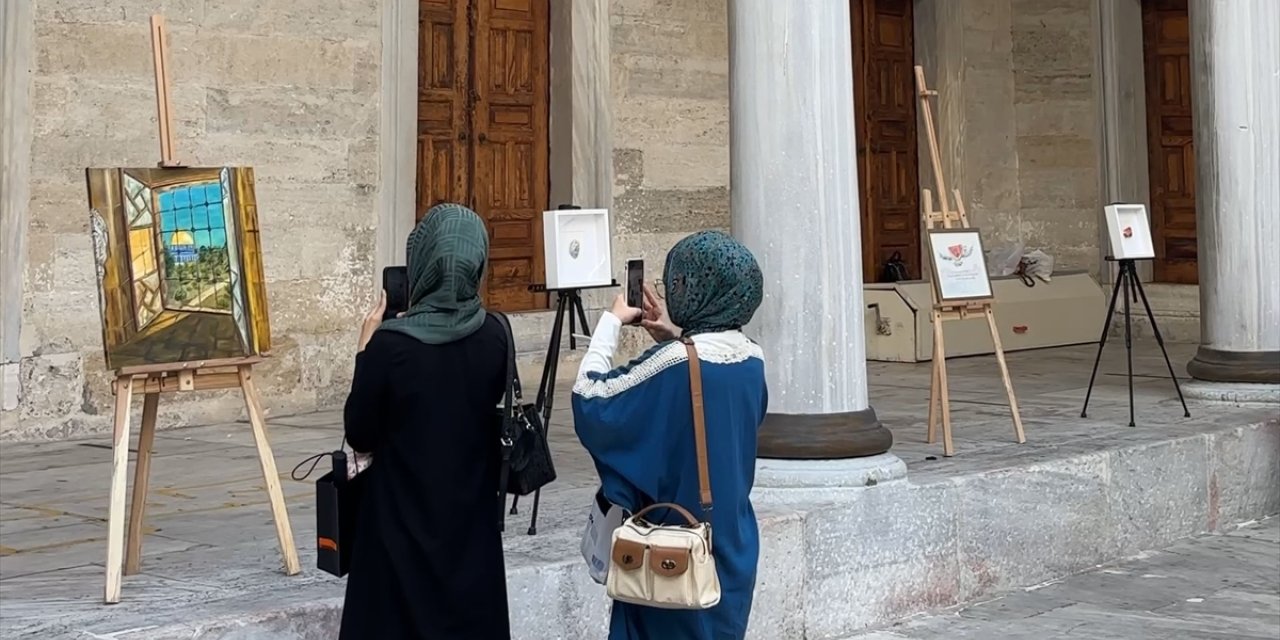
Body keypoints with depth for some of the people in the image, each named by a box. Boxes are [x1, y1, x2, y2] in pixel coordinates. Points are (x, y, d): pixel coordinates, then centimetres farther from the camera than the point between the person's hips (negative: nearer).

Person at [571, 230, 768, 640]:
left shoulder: (675, 364, -23)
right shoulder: (750, 360, -1)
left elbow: (590, 398, -17)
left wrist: (611, 322, -7)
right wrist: (674, 337, 10)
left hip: (676, 548, -7)